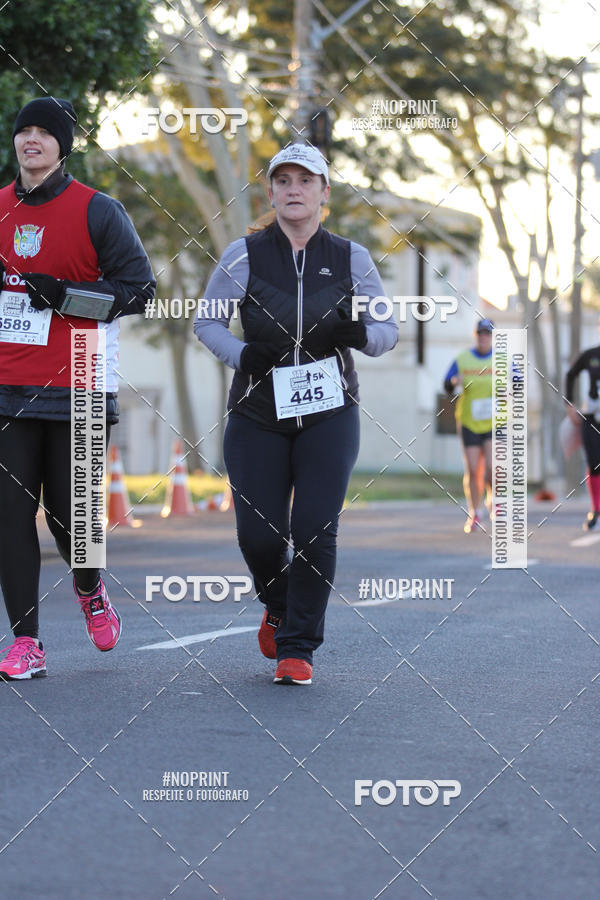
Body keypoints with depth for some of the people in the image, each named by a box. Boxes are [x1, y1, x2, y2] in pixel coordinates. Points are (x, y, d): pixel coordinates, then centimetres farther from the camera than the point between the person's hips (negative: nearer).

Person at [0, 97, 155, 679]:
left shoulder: (97, 211, -2)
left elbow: (138, 289, -5)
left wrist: (64, 294, -14)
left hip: (74, 390, -3)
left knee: (69, 513, -1)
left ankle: (89, 589, 32)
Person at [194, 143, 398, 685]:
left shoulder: (350, 259, 3)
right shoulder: (244, 255, 0)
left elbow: (389, 330, 8)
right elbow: (207, 321, 7)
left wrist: (360, 335, -16)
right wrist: (241, 355, -13)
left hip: (329, 416, 0)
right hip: (258, 417, 0)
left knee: (315, 532, -9)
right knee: (259, 535, -4)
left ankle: (298, 647, 5)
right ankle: (278, 606, 30)